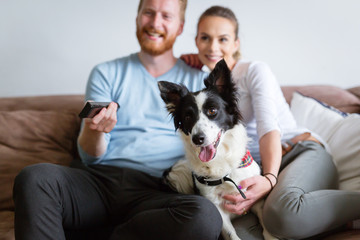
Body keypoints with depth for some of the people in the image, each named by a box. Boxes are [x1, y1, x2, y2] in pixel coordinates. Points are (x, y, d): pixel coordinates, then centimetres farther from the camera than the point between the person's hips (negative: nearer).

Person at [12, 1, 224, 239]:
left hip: (157, 191, 1)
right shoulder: (106, 73, 17)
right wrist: (93, 129, -14)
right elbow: (91, 157, 9)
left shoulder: (198, 81, 16)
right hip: (101, 178, 0)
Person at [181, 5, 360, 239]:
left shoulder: (255, 71, 4)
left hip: (303, 152, -3)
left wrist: (269, 179, -29)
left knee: (283, 210, -41)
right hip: (257, 171, 3)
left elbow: (268, 128, -10)